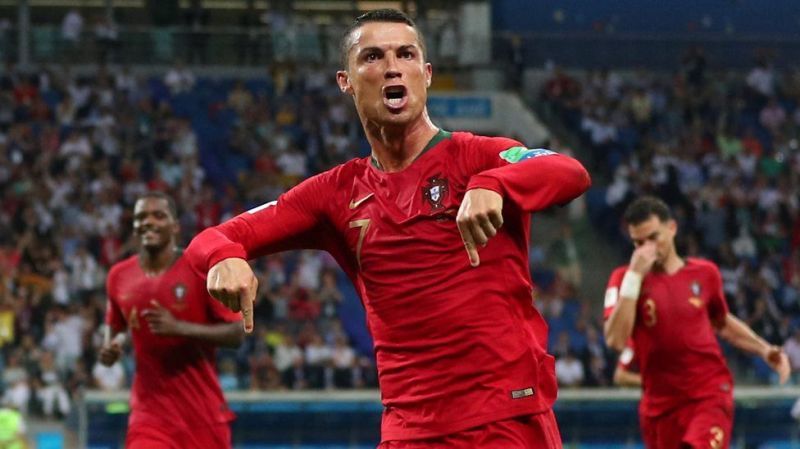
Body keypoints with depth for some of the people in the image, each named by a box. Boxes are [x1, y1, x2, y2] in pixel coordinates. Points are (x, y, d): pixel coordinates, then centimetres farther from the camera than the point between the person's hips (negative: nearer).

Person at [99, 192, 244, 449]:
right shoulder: (120, 276, 3)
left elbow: (237, 333, -10)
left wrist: (179, 328, -22)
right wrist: (111, 348, -4)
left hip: (202, 408, -1)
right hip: (151, 411, 1)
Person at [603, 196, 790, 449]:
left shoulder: (705, 273, 6)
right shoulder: (624, 279, -1)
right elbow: (616, 340, -18)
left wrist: (763, 349, 12)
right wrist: (634, 277, -18)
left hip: (710, 394, -1)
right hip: (660, 401, 1)